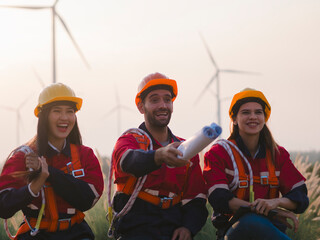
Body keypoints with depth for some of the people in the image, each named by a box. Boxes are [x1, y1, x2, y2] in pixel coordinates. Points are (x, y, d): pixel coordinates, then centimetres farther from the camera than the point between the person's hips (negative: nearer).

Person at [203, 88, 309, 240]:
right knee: (252, 221, -38)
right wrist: (270, 211, -20)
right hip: (233, 227, -3)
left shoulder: (278, 154, 15)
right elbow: (219, 199, -10)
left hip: (269, 227, 3)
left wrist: (276, 201, -20)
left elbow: (301, 197, 6)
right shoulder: (218, 153, 4)